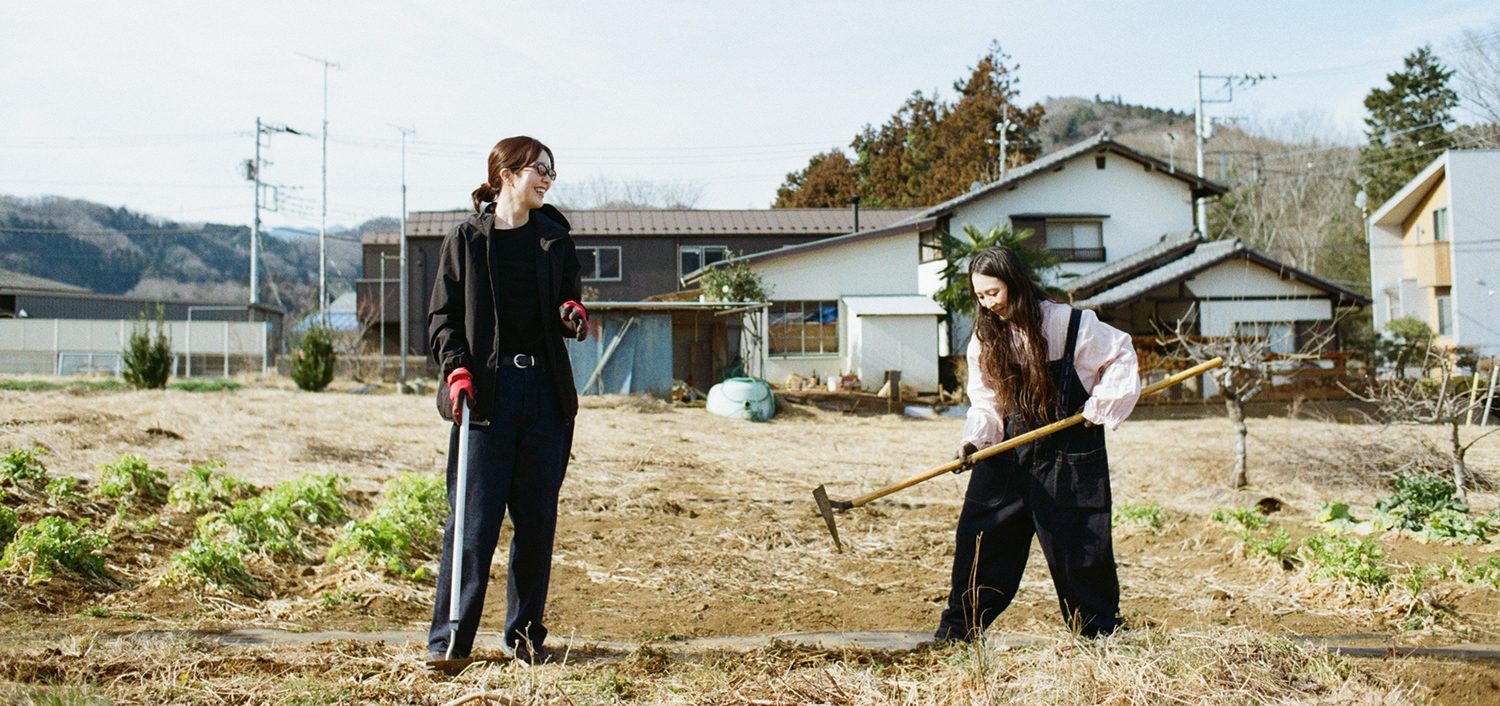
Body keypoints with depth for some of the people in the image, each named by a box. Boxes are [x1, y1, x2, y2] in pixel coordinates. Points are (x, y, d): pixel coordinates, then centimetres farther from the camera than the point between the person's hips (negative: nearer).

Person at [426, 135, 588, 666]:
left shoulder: (554, 240, 13)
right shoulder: (466, 240, 5)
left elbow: (567, 310, 16)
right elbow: (442, 315, 4)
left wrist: (574, 318, -8)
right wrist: (455, 368, -12)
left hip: (545, 389, 3)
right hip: (486, 390, -3)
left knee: (537, 518, 5)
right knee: (474, 519, -6)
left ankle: (526, 632, 17)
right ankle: (449, 638, 3)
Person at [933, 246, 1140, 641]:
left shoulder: (1072, 324, -10)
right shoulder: (985, 339, 3)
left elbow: (1121, 357, 2)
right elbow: (986, 401, 3)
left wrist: (1099, 406, -7)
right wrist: (975, 438, -15)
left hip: (1069, 459, -3)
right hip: (1008, 456, 4)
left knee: (1077, 548, 1)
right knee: (977, 538, -1)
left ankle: (1099, 631, 19)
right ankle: (957, 633, 9)